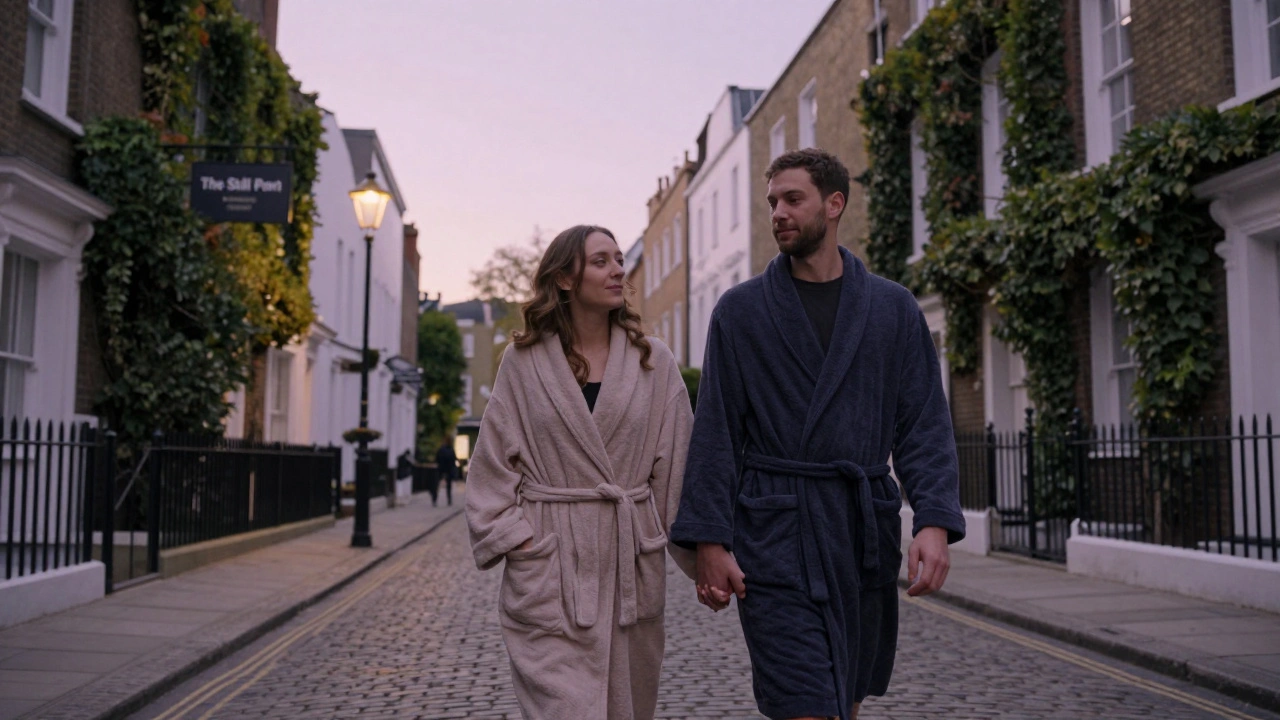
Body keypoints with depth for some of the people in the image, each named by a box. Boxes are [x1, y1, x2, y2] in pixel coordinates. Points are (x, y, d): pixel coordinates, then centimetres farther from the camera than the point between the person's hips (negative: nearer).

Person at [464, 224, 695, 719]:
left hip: (631, 564, 2)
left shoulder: (653, 362, 6)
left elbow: (677, 466, 5)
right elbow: (493, 463, 4)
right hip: (548, 565, -2)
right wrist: (512, 536, -7)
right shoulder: (523, 362, 2)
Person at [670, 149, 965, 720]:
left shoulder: (894, 308, 8)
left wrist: (935, 522, -11)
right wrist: (709, 541, -6)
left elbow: (924, 426, 4)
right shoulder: (739, 310, 5)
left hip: (864, 539, 3)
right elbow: (714, 433, 2)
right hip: (772, 539, -2)